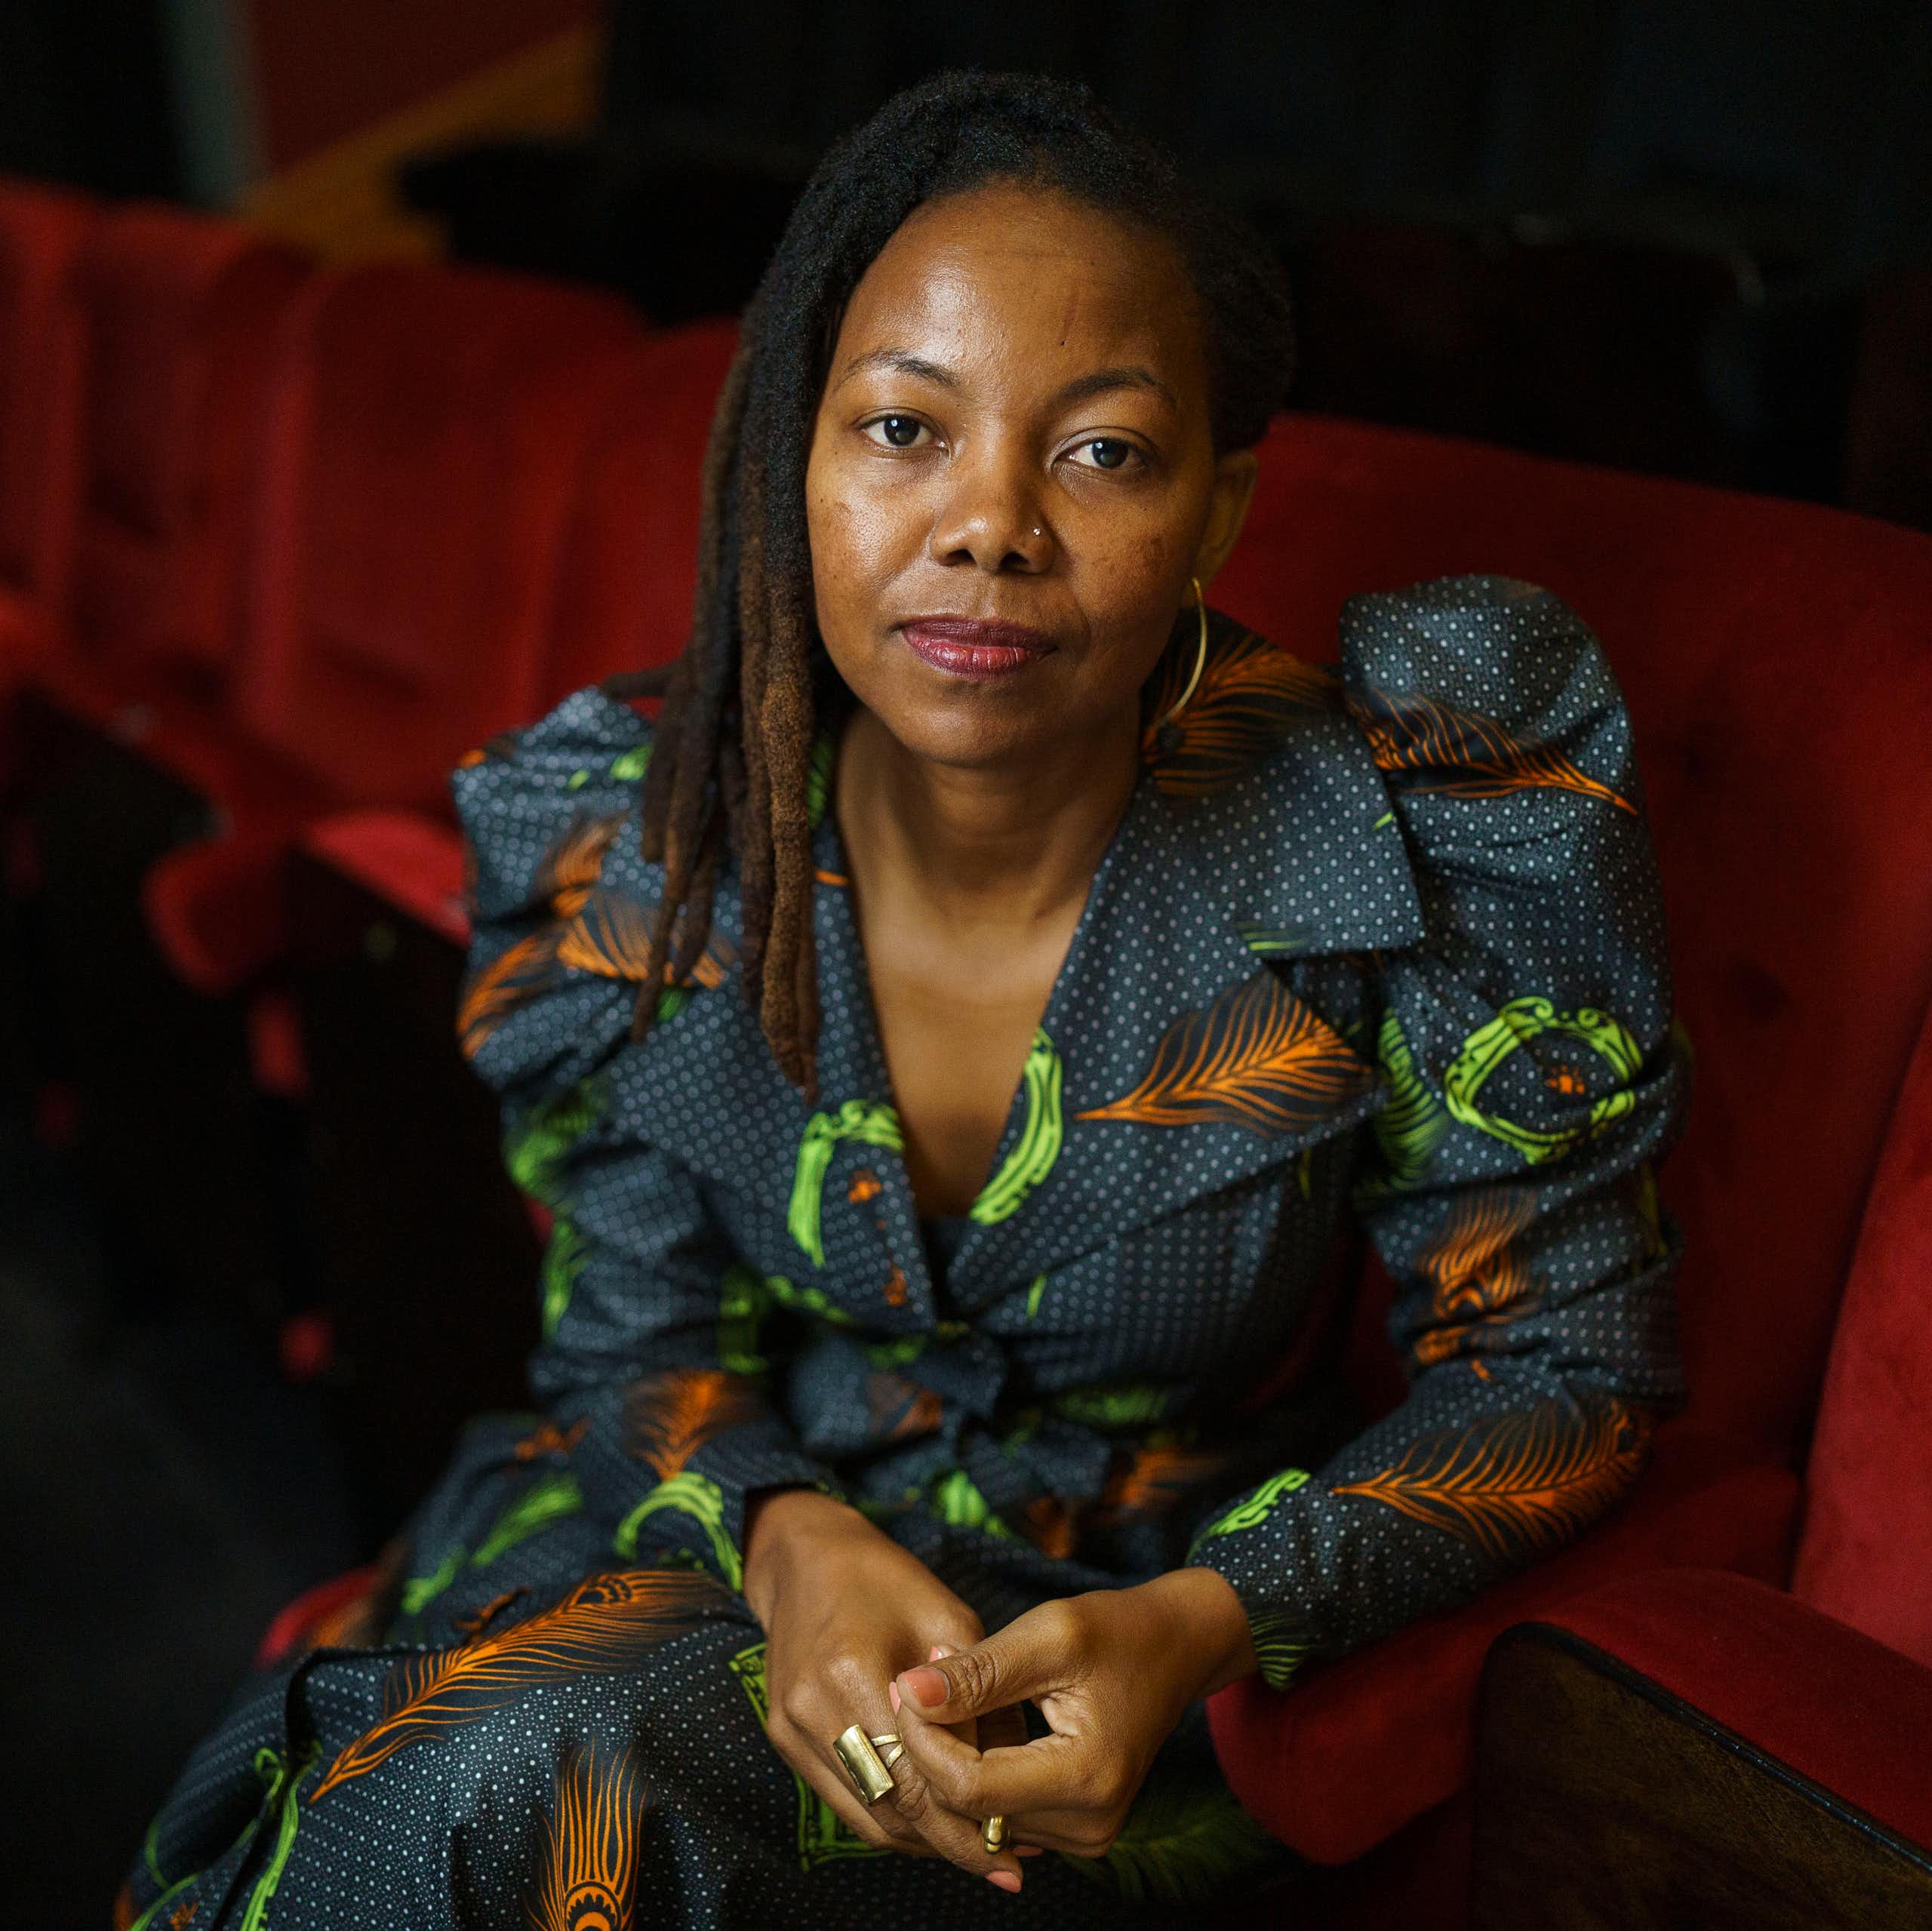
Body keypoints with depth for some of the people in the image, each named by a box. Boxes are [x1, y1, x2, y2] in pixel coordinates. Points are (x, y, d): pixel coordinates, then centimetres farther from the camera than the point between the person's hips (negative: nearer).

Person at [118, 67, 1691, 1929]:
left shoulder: (1433, 844, -21)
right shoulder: (626, 850, -13)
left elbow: (1564, 1364, -11)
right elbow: (646, 1327, 0)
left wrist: (1201, 1622, -26)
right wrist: (782, 1534, -23)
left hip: (1159, 1593, -2)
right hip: (781, 1517, 3)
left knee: (554, 1779, -27)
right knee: (495, 1759, -27)